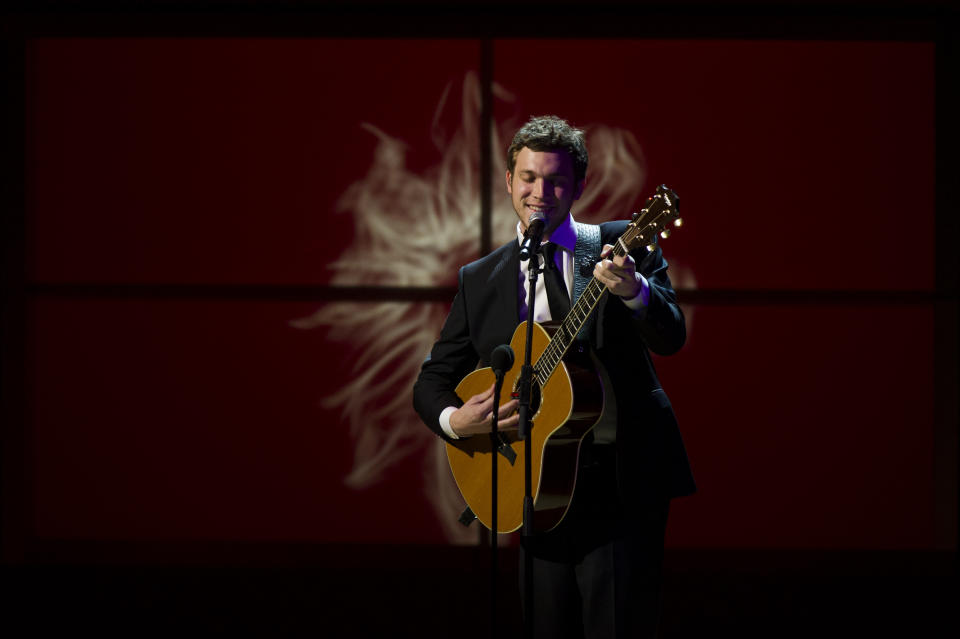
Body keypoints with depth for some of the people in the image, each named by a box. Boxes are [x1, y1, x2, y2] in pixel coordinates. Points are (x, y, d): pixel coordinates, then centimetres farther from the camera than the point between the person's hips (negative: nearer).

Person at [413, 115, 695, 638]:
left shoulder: (624, 247, 4)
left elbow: (669, 339, -10)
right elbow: (433, 381, 15)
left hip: (623, 482, -3)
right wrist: (454, 419, -8)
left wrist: (634, 290, -31)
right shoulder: (479, 280, 12)